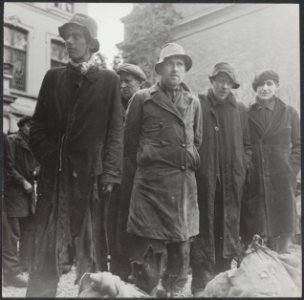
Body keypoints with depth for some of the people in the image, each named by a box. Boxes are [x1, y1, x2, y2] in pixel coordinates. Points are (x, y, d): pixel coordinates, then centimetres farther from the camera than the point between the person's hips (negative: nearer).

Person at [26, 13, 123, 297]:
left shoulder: (108, 80, 7)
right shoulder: (53, 77, 15)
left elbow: (115, 130, 2)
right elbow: (38, 125, 13)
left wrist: (109, 173, -7)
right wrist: (48, 157, -3)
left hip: (90, 175, -2)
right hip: (54, 174, 2)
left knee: (90, 249, 3)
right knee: (46, 250, 1)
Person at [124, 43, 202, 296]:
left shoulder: (193, 102, 15)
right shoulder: (143, 99, 3)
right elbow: (130, 138, 8)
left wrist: (189, 163, 14)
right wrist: (144, 164, 9)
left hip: (185, 182, 4)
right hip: (151, 181, -4)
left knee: (181, 244, 10)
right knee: (149, 244, -4)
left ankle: (174, 291, 23)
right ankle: (145, 291, 7)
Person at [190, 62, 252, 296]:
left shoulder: (240, 110, 14)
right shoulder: (197, 105, 4)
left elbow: (247, 144, 16)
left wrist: (243, 167, 3)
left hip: (232, 180, 3)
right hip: (204, 176, -3)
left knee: (228, 228, 7)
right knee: (204, 226, 0)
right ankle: (201, 281, 5)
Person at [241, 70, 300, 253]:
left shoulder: (289, 113, 7)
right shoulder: (247, 114, 7)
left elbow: (298, 145, 9)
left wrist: (291, 171, -1)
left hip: (282, 182, 0)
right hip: (254, 182, 0)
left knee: (281, 228, 3)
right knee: (255, 231, 0)